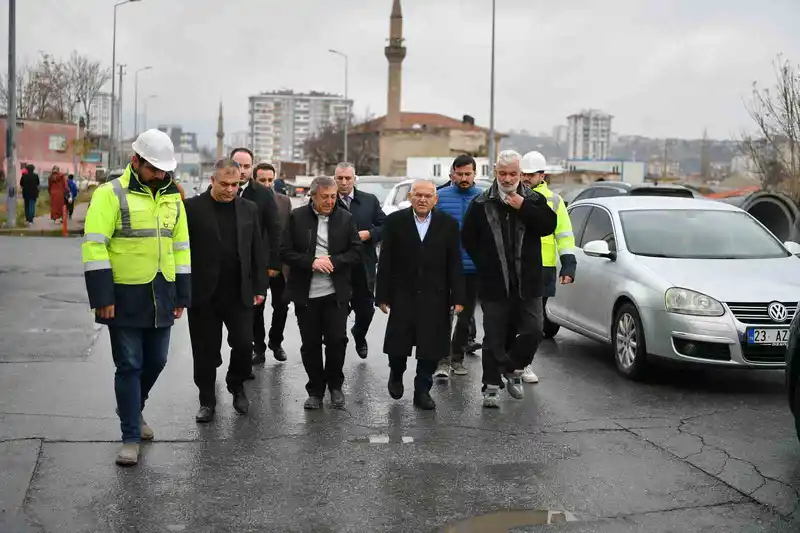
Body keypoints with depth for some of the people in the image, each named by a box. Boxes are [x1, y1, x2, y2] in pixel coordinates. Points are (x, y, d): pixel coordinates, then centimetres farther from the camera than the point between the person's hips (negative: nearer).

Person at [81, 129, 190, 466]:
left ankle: (132, 409, 42)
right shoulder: (110, 194, -8)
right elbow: (94, 247, -13)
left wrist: (182, 296, 13)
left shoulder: (172, 198, 11)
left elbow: (181, 247, 16)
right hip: (126, 297, -6)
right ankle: (131, 437, 11)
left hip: (161, 297, 6)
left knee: (156, 361, 15)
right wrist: (103, 297, -17)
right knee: (129, 366, 0)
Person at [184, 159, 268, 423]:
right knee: (206, 349, 7)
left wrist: (259, 287, 6)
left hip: (239, 293, 2)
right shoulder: (193, 208, -4)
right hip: (203, 293, -2)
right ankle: (207, 401, 22)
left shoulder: (249, 209, 7)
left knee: (244, 344, 0)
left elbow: (257, 251, 9)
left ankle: (237, 386, 27)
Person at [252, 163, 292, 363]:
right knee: (256, 309, 7)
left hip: (280, 264, 2)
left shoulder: (285, 201, 2)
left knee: (281, 306, 9)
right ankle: (259, 348, 20)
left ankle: (275, 342, 29)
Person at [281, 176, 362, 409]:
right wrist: (311, 263, -16)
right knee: (311, 344, 6)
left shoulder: (346, 219, 4)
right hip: (306, 293, 0)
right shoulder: (297, 217, 0)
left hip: (336, 293, 0)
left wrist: (332, 261, -13)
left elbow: (356, 253, 2)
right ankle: (315, 390, 21)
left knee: (337, 340, -1)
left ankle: (335, 385, 21)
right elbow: (285, 252, -3)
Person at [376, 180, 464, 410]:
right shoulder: (395, 221, -1)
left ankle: (422, 390, 18)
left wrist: (458, 297, -3)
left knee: (431, 348, 4)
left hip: (435, 297, 1)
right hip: (403, 295, 0)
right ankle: (396, 374, 36)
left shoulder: (448, 224, 1)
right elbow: (385, 262, -1)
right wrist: (383, 295, -4)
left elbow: (454, 264, 1)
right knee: (398, 344, 6)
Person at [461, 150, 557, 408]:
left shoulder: (534, 200, 5)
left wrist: (523, 207, -16)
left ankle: (513, 369, 22)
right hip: (494, 284, -1)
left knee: (533, 331, -1)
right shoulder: (481, 203, 2)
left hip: (528, 282, 1)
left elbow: (549, 225, -11)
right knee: (494, 338, 4)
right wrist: (484, 263, 5)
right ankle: (491, 386, 13)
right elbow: (467, 237, 7)